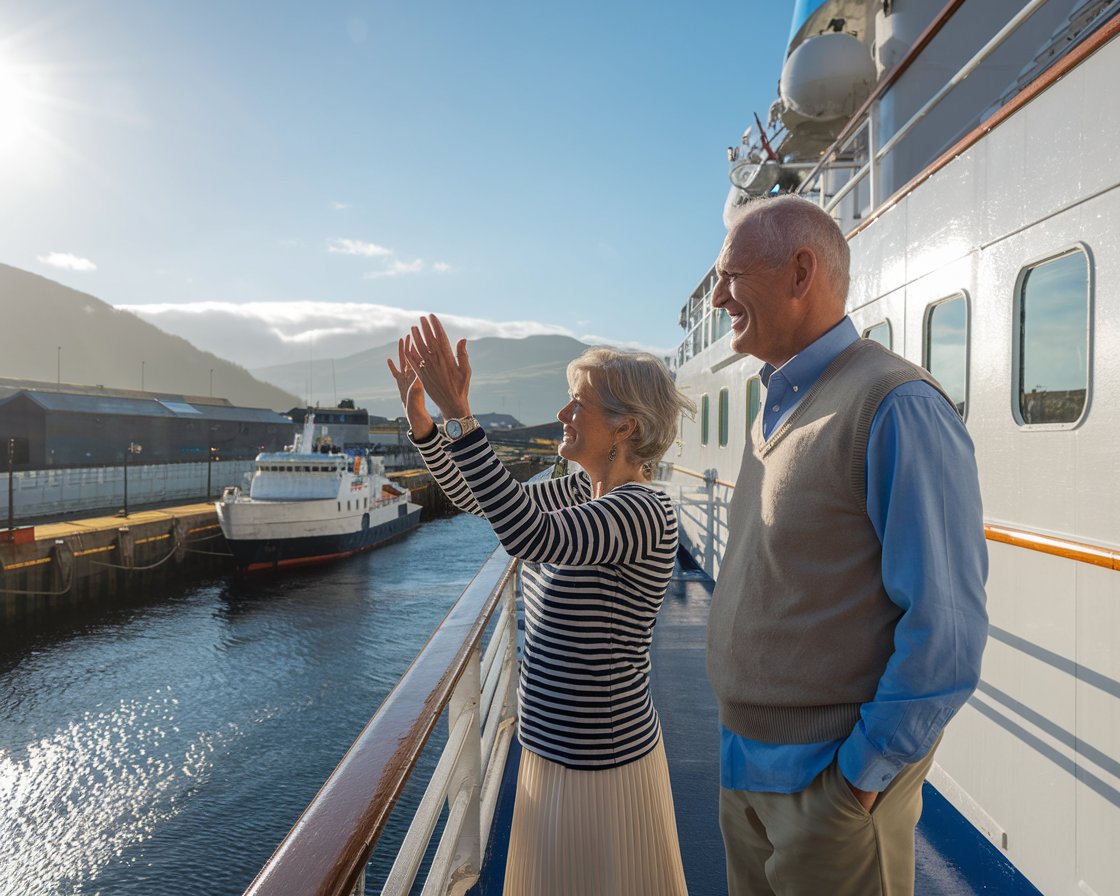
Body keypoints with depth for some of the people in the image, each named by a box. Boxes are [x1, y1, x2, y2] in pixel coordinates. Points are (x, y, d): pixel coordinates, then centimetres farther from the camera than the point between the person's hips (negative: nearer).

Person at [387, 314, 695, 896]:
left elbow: (531, 537, -41)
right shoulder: (582, 493, 2)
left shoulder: (644, 512, -25)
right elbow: (474, 498, 7)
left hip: (600, 762, -8)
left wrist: (460, 415, -41)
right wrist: (421, 420, -6)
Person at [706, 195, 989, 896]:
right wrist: (745, 741, 15)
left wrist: (862, 774, -15)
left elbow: (947, 627, -22)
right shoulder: (777, 410, 8)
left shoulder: (896, 406, -20)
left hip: (832, 774, -8)